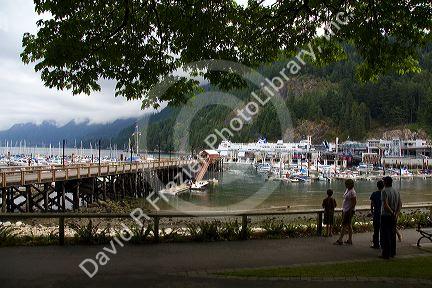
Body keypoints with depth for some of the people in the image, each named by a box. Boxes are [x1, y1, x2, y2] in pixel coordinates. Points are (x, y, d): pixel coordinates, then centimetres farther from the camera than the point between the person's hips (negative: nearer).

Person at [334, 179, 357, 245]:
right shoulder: (347, 190, 12)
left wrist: (350, 210, -20)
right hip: (345, 210, 10)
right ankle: (350, 240, 18)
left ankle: (340, 240, -6)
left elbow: (354, 202, -20)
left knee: (344, 225, -8)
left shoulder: (352, 192, -17)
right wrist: (343, 210, 20)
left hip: (349, 211, -10)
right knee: (349, 225, 12)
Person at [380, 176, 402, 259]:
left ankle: (386, 254, 1)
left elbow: (385, 205, -24)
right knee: (392, 234, 16)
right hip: (393, 217, 7)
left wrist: (392, 213, -16)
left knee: (385, 235, -2)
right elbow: (400, 204, 7)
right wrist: (396, 214, -1)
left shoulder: (384, 191, -14)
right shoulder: (396, 192, 10)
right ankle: (392, 252, 24)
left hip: (386, 216, -7)